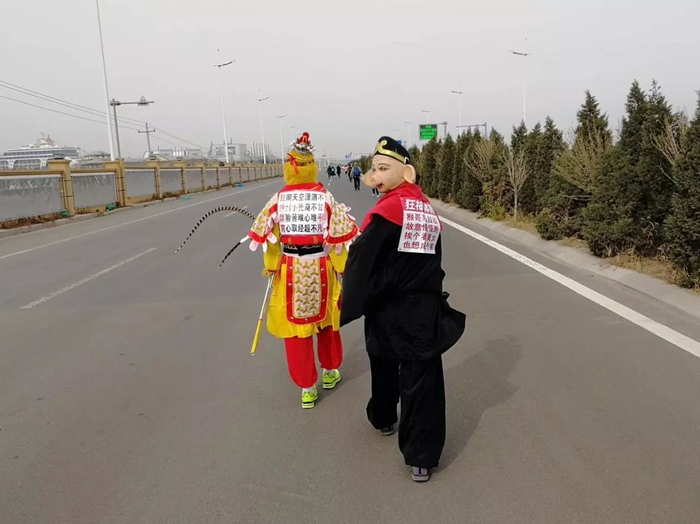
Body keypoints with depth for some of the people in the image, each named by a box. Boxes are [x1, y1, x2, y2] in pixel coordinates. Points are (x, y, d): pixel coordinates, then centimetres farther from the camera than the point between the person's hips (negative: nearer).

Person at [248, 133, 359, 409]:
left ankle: (307, 388, 19)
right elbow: (339, 235, -9)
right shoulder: (326, 197, -9)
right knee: (326, 322, 22)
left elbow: (267, 235, -2)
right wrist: (342, 268, 3)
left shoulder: (279, 199, -7)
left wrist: (271, 266, 12)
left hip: (290, 270, 0)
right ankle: (330, 372, 41)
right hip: (320, 269, 1)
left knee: (296, 328, 11)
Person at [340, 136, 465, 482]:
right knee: (422, 382, 6)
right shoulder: (429, 210, 4)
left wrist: (350, 308, -9)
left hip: (388, 311, -4)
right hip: (425, 311, 4)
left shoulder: (388, 210, -16)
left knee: (385, 369, 22)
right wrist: (430, 298, 15)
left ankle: (383, 418, 46)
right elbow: (434, 262, 9)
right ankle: (421, 458, 9)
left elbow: (360, 263, -17)